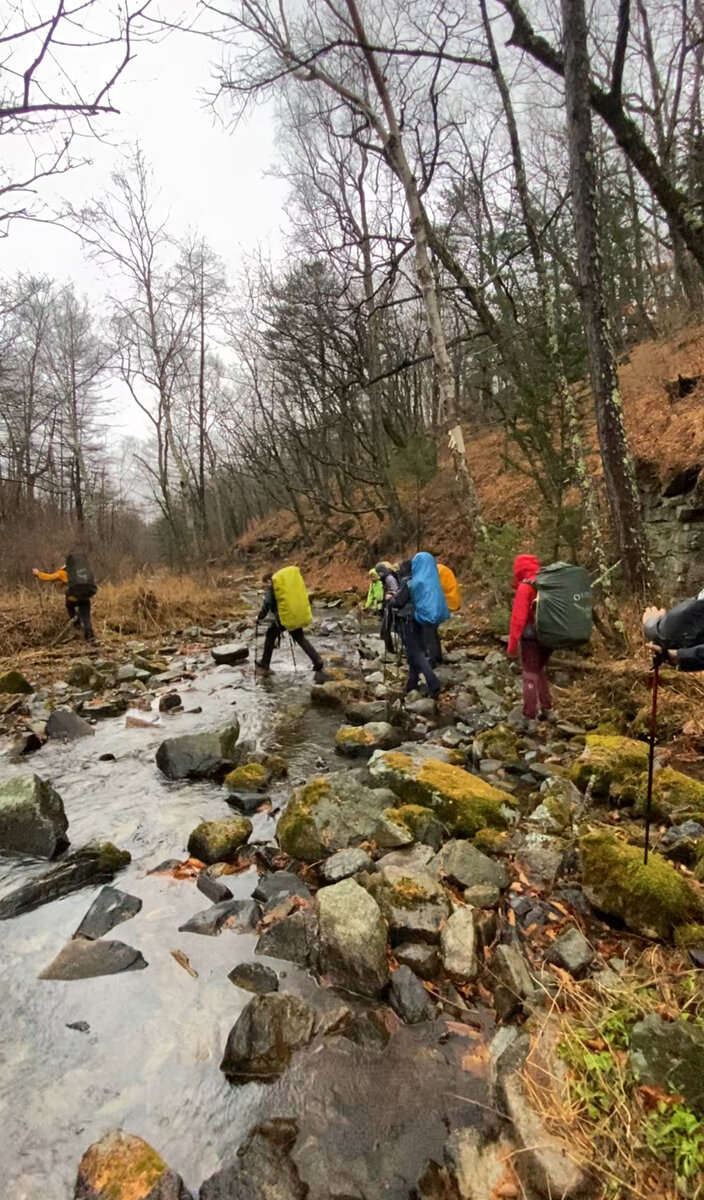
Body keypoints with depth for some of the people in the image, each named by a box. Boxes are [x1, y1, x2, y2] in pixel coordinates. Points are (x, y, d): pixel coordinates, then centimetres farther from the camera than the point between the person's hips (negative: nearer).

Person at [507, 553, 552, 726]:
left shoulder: (525, 587, -14)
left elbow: (518, 618, -18)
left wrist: (512, 645, -12)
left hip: (531, 638, -7)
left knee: (530, 677, 1)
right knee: (540, 672, 24)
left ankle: (530, 719, 4)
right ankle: (547, 710, 29)